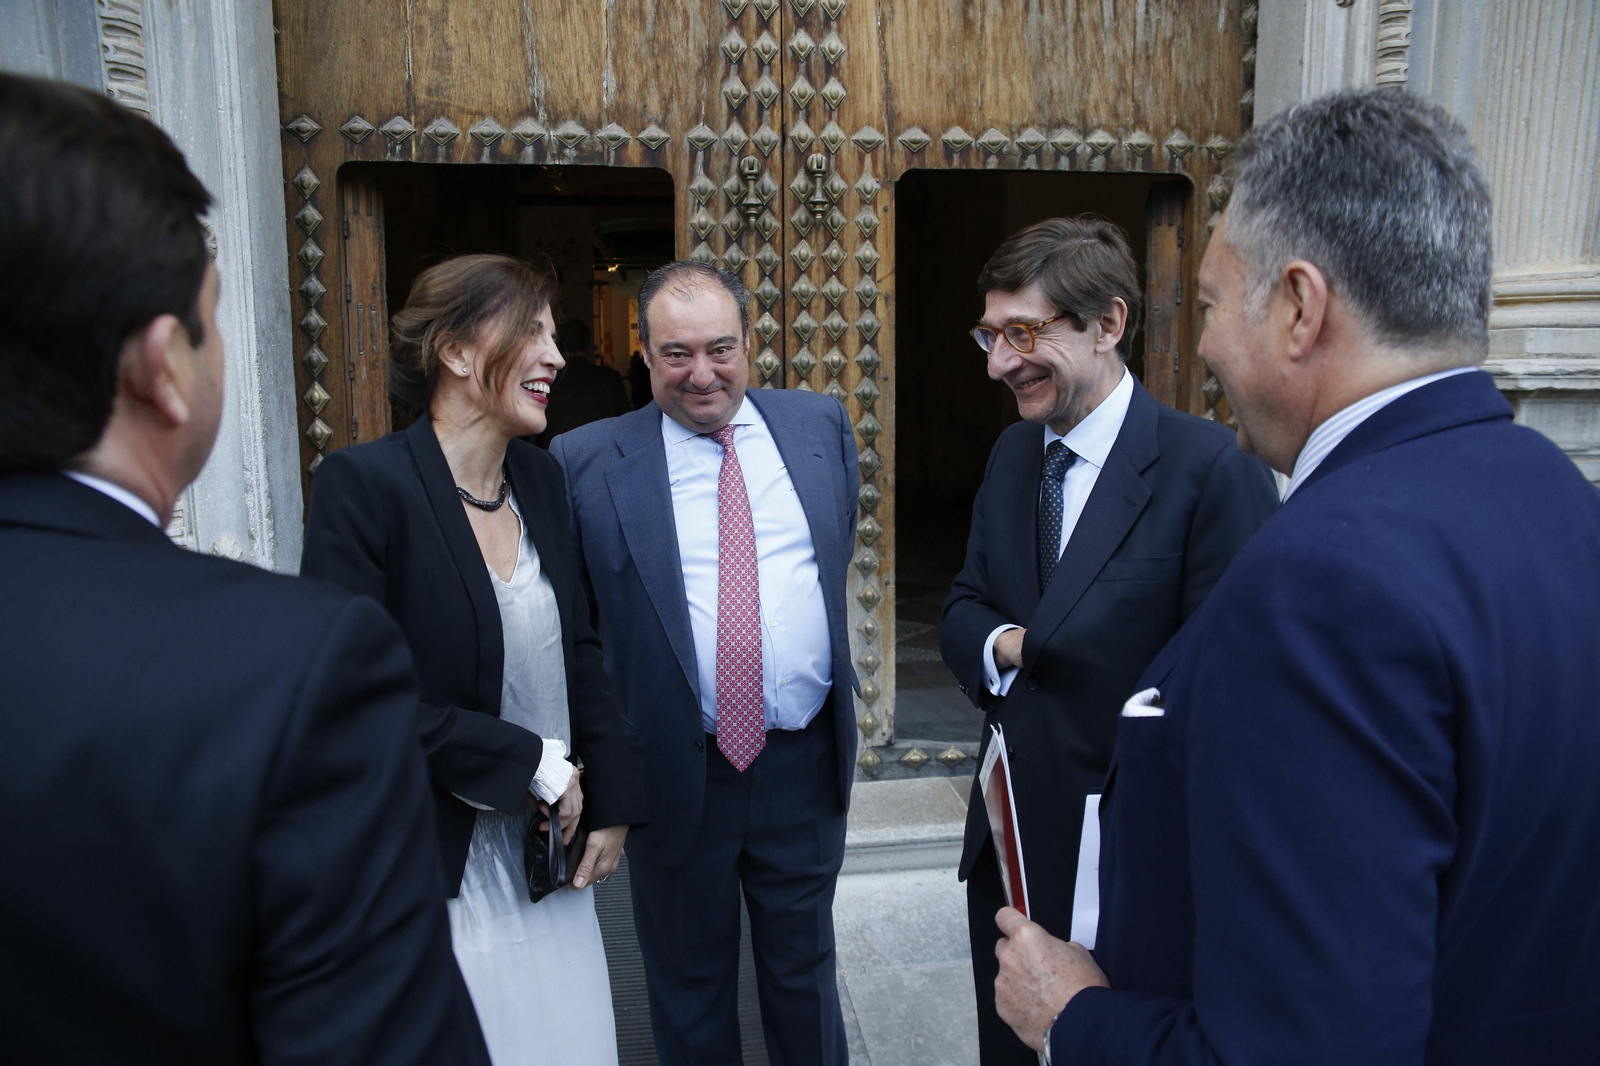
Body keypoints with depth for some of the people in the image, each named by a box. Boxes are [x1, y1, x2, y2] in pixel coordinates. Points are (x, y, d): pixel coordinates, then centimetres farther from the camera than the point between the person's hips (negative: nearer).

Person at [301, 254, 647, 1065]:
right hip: (439, 870, -6)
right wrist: (532, 765, -16)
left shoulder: (541, 478, 3)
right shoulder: (363, 483, -17)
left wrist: (611, 801, 4)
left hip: (549, 860, 6)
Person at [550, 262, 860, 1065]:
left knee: (805, 971, 23)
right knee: (689, 990, 20)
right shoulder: (585, 461, -9)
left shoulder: (821, 426, 2)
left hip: (806, 764, 2)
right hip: (675, 776, -2)